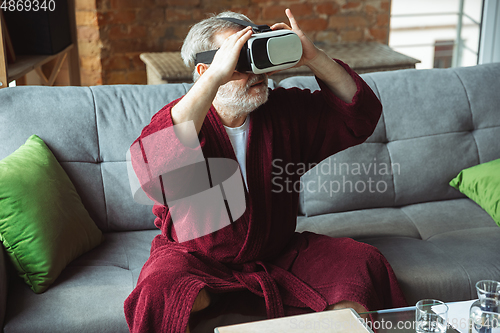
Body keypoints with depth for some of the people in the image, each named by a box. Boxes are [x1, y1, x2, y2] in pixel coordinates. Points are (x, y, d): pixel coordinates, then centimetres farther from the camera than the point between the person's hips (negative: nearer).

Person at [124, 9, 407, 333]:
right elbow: (151, 163, -38)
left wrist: (315, 59, -18)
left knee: (364, 264, -12)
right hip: (197, 257, -3)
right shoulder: (177, 118, -14)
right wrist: (216, 76, -40)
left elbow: (361, 116, -3)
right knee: (159, 293, -33)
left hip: (279, 253, 4)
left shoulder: (286, 110, -2)